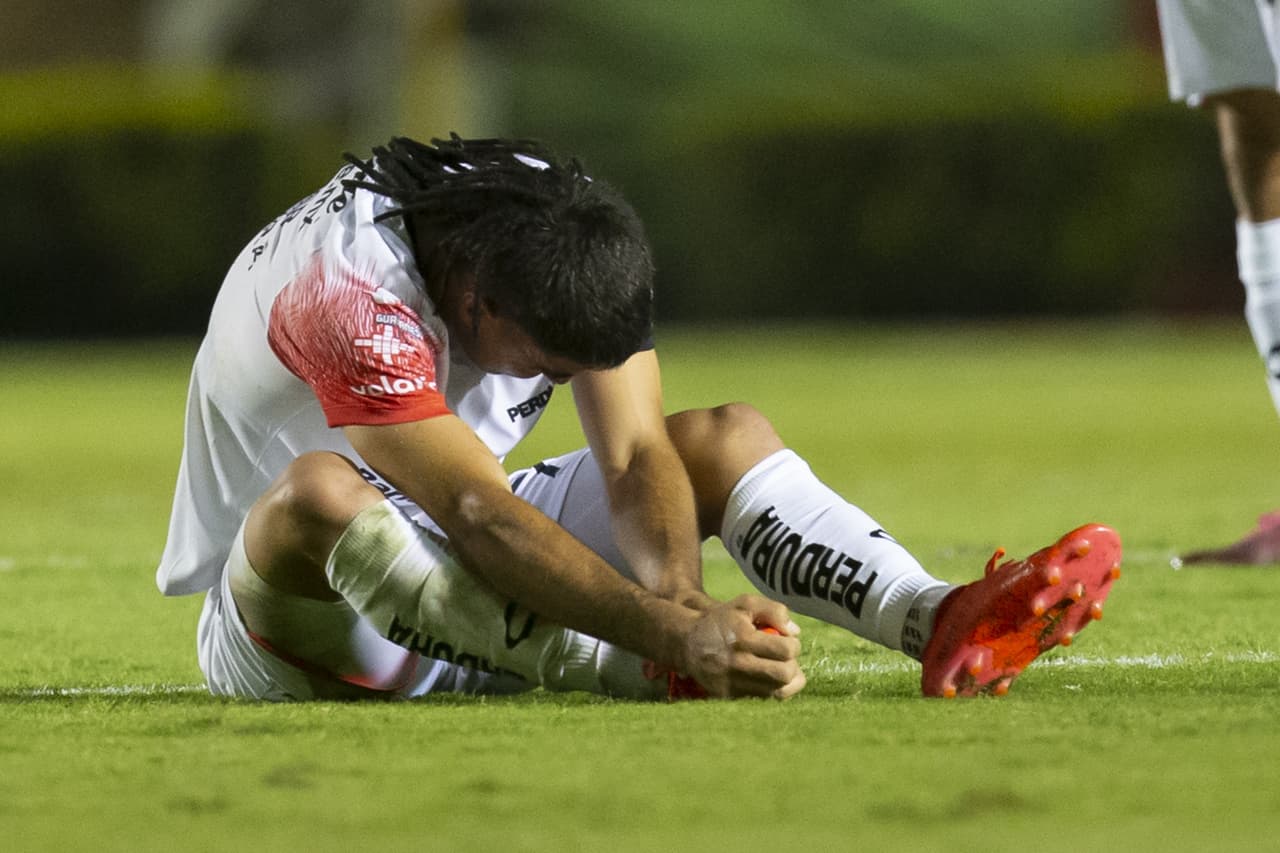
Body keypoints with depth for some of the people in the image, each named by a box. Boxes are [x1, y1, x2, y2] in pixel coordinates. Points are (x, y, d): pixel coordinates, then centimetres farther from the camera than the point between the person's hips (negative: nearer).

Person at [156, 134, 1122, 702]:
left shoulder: (575, 247, -10)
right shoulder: (346, 289, -31)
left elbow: (635, 457, -16)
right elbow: (478, 515, -38)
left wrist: (683, 599, -37)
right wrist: (671, 631, -47)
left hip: (463, 590, 7)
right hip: (285, 604, -7)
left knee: (727, 437, -4)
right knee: (319, 491, -42)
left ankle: (943, 625, -28)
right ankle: (647, 677, -41)